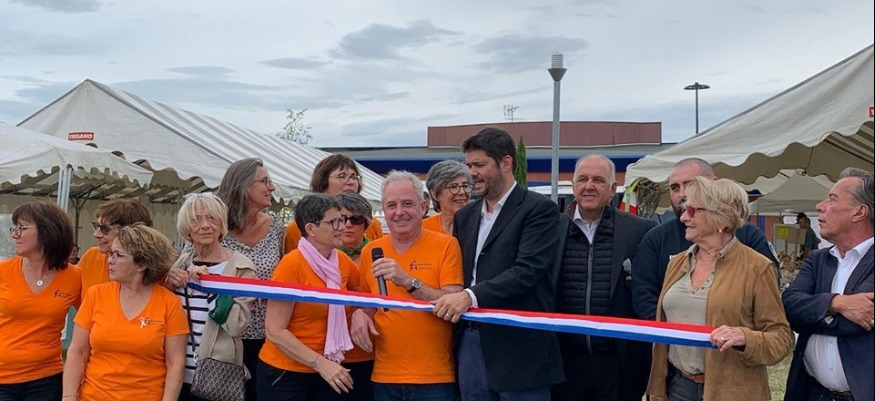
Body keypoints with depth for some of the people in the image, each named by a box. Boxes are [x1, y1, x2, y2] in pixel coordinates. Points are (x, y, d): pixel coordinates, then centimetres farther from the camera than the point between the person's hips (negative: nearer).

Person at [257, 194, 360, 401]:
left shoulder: (343, 262, -1)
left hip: (327, 372, 5)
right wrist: (319, 362, -22)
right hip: (284, 374, -5)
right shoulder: (292, 265, -17)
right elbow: (275, 331, -19)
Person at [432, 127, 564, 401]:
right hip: (471, 344, 6)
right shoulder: (465, 216, 16)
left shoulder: (539, 209, -5)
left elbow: (528, 270, -17)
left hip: (519, 348, -6)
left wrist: (471, 296, -26)